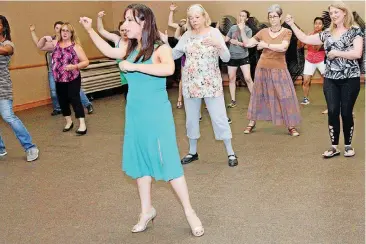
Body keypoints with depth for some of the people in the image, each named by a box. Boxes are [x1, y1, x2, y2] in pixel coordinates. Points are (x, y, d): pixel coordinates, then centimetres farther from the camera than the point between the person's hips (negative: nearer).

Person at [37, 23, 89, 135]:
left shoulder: (76, 46, -8)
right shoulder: (55, 44, 4)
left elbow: (86, 62, -10)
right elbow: (40, 46, 10)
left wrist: (74, 66, -25)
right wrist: (44, 38, -9)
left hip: (73, 79, -5)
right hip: (59, 80, 5)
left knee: (75, 100, -7)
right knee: (62, 101, 12)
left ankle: (82, 124, -1)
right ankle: (69, 122, 30)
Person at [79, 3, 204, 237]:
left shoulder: (160, 48, -13)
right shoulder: (131, 48, 6)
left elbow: (169, 69, -33)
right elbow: (109, 51, 23)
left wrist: (134, 67, -27)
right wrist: (90, 29, 18)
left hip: (157, 114, -7)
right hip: (135, 114, 7)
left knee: (168, 161, -2)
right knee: (139, 161, 13)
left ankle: (190, 212, 12)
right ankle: (147, 210, 28)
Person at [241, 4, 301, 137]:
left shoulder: (286, 32, -5)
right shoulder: (263, 32, 1)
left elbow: (283, 47, -21)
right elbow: (247, 44, 1)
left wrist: (266, 45, -18)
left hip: (279, 69, -2)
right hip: (263, 68, 2)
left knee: (286, 96, -2)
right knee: (258, 95, 12)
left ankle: (291, 126, 10)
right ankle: (252, 123, 25)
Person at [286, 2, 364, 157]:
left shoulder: (355, 30, -2)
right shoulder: (327, 33, 10)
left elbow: (357, 53, -14)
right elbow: (305, 39, 12)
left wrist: (335, 53, -14)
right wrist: (292, 24, 5)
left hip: (350, 79, -3)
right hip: (330, 79, 4)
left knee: (346, 113, 2)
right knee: (332, 112, 0)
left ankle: (348, 145, 20)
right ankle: (334, 147, 10)